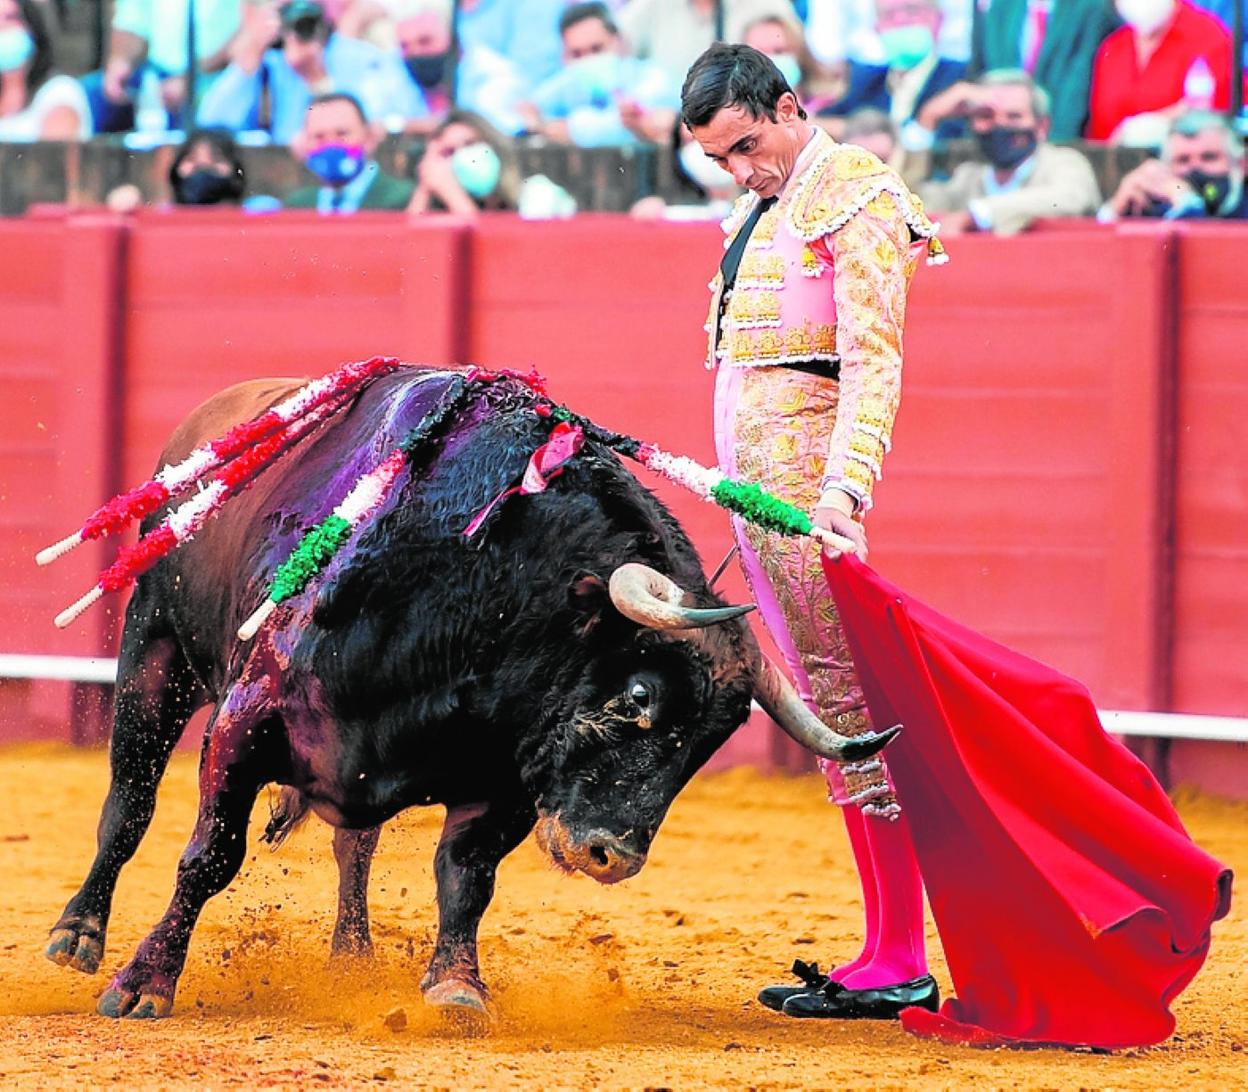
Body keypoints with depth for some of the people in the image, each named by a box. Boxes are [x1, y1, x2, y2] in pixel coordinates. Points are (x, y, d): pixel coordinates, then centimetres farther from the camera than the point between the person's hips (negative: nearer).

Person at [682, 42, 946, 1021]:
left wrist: (844, 487, -28)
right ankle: (889, 952, 8)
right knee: (833, 710, 8)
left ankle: (898, 960, -11)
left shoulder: (855, 198, -8)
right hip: (753, 486, 10)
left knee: (847, 705, -11)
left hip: (808, 481, -10)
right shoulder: (760, 209, 19)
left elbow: (874, 361, -17)